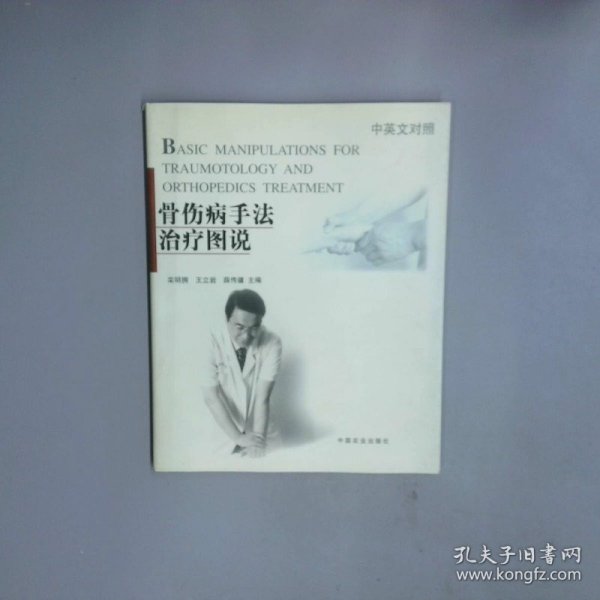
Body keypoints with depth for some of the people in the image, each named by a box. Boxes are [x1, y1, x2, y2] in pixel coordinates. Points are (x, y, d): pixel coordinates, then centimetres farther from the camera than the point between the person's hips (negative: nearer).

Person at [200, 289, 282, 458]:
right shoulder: (212, 343, -17)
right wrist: (238, 437, -21)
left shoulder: (272, 344, -15)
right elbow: (211, 397, -17)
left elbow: (263, 396, -17)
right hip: (223, 432, -1)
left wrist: (258, 438, -25)